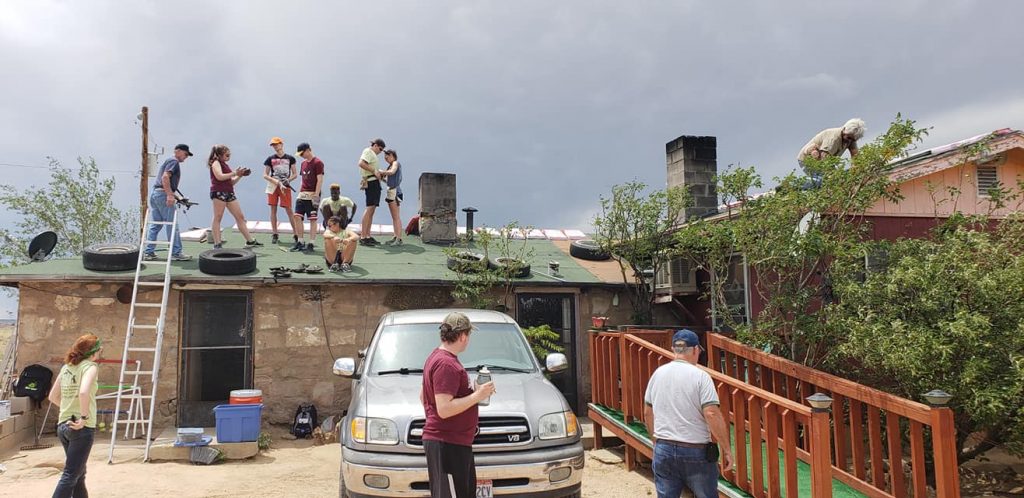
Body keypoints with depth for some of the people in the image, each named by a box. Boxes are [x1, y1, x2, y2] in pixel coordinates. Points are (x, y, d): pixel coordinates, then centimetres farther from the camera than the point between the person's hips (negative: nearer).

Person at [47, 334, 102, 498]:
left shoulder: (66, 367, 10)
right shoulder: (90, 366, -12)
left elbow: (53, 396, 16)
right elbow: (83, 392, -30)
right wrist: (84, 417, -21)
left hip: (63, 426, 8)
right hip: (82, 428, -8)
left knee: (79, 473, 19)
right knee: (70, 475, -3)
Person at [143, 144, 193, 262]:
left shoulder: (168, 161, 25)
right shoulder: (174, 161, -6)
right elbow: (165, 177, -20)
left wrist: (175, 196, 30)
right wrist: (170, 195, -26)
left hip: (155, 193, 10)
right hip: (163, 194, -10)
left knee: (155, 225, 10)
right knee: (172, 225, -5)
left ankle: (148, 252, 10)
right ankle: (176, 253, -2)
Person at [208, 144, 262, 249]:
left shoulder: (225, 165, 22)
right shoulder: (215, 163, -1)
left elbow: (231, 182, 23)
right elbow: (220, 177, -19)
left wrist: (240, 175, 9)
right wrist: (234, 173, -13)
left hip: (229, 193, 8)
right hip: (219, 192, -8)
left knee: (240, 217, 6)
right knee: (217, 218, -6)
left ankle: (250, 240, 9)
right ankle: (217, 243, -7)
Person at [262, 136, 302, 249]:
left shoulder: (290, 158, 5)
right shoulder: (270, 159, 6)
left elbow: (295, 174, 8)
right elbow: (265, 175, 3)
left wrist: (288, 180, -12)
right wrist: (278, 182, -9)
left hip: (285, 186, -2)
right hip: (273, 186, 2)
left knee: (288, 210, -6)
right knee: (273, 209, 2)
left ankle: (296, 234, -4)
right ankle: (274, 234, 10)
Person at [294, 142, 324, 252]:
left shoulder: (317, 162, -8)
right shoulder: (303, 163, 17)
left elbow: (320, 180, -13)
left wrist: (316, 195, -18)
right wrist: (300, 192, 16)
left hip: (312, 195, -8)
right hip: (302, 194, 8)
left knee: (312, 219, -3)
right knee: (297, 217, 1)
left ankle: (311, 244, 1)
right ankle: (301, 242, 9)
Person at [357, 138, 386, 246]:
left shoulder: (371, 153, 26)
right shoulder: (368, 151, -5)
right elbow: (361, 164, -22)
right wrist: (374, 171, -20)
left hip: (375, 182, 11)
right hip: (371, 182, -11)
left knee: (372, 209, 9)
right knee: (370, 207, -15)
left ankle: (367, 236, 11)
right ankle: (363, 237, -18)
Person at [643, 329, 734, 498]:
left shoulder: (658, 373, 5)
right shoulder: (700, 376, -11)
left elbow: (648, 413, 12)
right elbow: (712, 414, -19)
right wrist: (726, 449, -11)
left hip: (663, 450, 4)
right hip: (695, 452, -4)